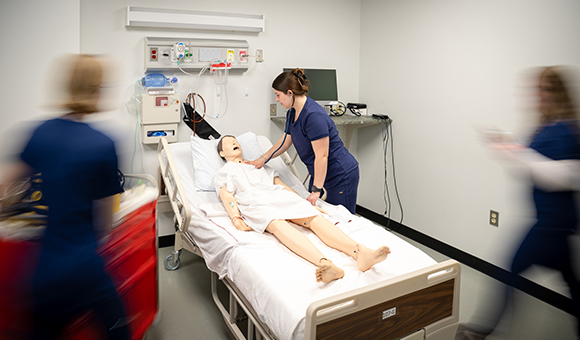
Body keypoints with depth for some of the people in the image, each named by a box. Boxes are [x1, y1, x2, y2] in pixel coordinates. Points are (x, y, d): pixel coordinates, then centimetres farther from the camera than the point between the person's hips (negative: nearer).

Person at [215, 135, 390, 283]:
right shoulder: (222, 173, 25)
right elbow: (227, 197, 6)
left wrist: (306, 203, 14)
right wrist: (236, 218, -16)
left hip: (280, 196, 5)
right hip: (254, 204, -4)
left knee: (315, 217, -26)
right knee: (277, 224, -39)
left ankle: (360, 252, -50)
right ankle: (324, 264, -65)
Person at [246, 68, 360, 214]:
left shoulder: (314, 115, -26)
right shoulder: (292, 113, 4)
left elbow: (322, 156, -26)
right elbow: (285, 141, 19)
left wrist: (316, 190, -24)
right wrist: (263, 158, 13)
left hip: (341, 175, -9)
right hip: (319, 173, 10)